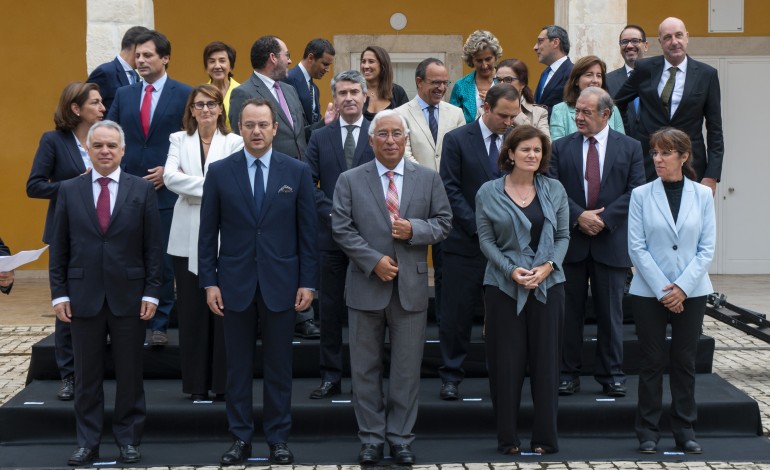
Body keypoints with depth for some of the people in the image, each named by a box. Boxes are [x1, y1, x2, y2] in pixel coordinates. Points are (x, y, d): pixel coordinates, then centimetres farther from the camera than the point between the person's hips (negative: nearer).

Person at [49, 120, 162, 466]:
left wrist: (151, 293, -5)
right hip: (84, 296, 1)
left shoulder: (142, 189, 2)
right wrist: (59, 293, -1)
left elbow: (153, 247, 1)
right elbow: (59, 248, 6)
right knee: (86, 376, 7)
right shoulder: (69, 190, 5)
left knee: (129, 374, 7)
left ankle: (128, 440, 17)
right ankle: (87, 443, 16)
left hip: (128, 296, -1)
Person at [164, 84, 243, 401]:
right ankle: (196, 383, 12)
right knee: (192, 310, 4)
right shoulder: (179, 140, 9)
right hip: (188, 237, 2)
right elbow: (170, 177, -7)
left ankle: (224, 381, 9)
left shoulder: (235, 142, 4)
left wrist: (193, 185, -12)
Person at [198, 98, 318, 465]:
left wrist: (307, 282, -2)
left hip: (280, 283, 0)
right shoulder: (220, 172, 1)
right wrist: (209, 282, -3)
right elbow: (208, 232, 2)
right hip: (235, 283, 0)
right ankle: (240, 438, 17)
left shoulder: (297, 171, 1)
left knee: (278, 366, 7)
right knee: (238, 366, 7)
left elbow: (308, 231, 2)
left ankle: (278, 438, 18)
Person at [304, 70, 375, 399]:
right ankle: (331, 376, 12)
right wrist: (332, 213, -10)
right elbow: (310, 184, 3)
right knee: (330, 307, 5)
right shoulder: (320, 138, 9)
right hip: (331, 234, 2)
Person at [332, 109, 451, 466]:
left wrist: (415, 229, -14)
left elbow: (443, 221, 6)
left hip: (411, 287, 1)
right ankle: (371, 437, 17)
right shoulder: (350, 181, 1)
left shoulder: (428, 179, 6)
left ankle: (401, 438, 17)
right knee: (366, 368, 6)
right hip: (366, 286, -1)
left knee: (407, 369, 6)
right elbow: (342, 229, -4)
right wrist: (374, 260, -14)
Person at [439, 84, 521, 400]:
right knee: (457, 312, 1)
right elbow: (450, 189, -6)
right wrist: (478, 227, -12)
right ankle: (451, 376, 11)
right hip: (466, 242, -2)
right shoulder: (457, 140, -2)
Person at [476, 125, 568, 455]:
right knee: (506, 362, 1)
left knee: (545, 360, 3)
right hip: (503, 286, -1)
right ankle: (507, 437, 10)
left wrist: (548, 266, -11)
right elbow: (486, 239, -1)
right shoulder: (488, 192, 1)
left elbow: (563, 236, 6)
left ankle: (545, 437, 11)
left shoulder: (554, 190, 5)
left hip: (547, 285, 1)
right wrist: (511, 270, -14)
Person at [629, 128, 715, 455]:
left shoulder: (702, 195, 2)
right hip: (649, 292, -1)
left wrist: (682, 287, -11)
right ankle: (648, 431, 13)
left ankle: (685, 431, 17)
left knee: (685, 361, 7)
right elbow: (637, 248, -6)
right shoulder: (641, 195, -2)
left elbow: (707, 248, -1)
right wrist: (662, 290, -12)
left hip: (691, 292, 1)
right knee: (653, 362, 4)